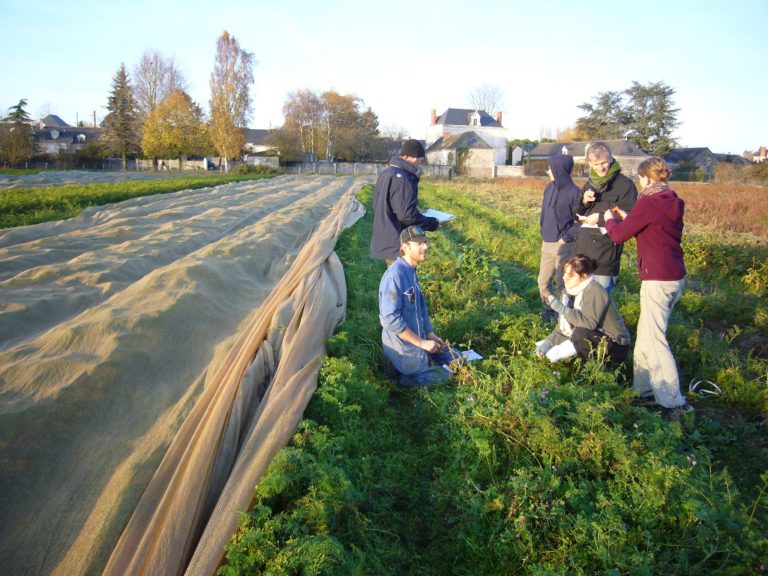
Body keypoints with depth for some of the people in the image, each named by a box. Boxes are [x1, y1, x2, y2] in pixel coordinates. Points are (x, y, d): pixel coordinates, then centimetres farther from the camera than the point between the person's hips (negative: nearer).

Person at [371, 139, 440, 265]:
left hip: (386, 240, 10)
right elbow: (407, 214, -23)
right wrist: (432, 223, -11)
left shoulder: (386, 174, 11)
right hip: (398, 243, -10)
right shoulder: (400, 178, -20)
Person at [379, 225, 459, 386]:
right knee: (444, 378, -5)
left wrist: (430, 334, 3)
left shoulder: (412, 271, 5)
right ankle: (403, 379, 5)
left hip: (420, 338, 9)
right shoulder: (395, 275, -24)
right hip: (403, 347, -9)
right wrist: (422, 343, -21)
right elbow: (390, 319, -27)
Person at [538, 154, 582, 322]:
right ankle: (549, 310, 29)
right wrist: (543, 233, 10)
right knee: (543, 281, 12)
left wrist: (565, 238, -14)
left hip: (563, 246, -6)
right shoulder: (549, 187, 6)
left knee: (562, 283, 2)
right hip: (547, 244, 7)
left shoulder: (574, 192, -12)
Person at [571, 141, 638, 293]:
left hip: (605, 257, -6)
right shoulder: (589, 184, 15)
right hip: (582, 253, 7)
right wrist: (584, 202, -1)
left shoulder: (624, 185, -7)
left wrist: (600, 218, -14)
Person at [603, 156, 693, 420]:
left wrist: (609, 219, 11)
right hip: (676, 277, 9)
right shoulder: (674, 203, 11)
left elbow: (618, 235, -8)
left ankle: (674, 402, -2)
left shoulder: (648, 203, -14)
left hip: (657, 279, -9)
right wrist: (628, 219, 19)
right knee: (647, 332, 17)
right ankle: (644, 387, 26)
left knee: (653, 338, -4)